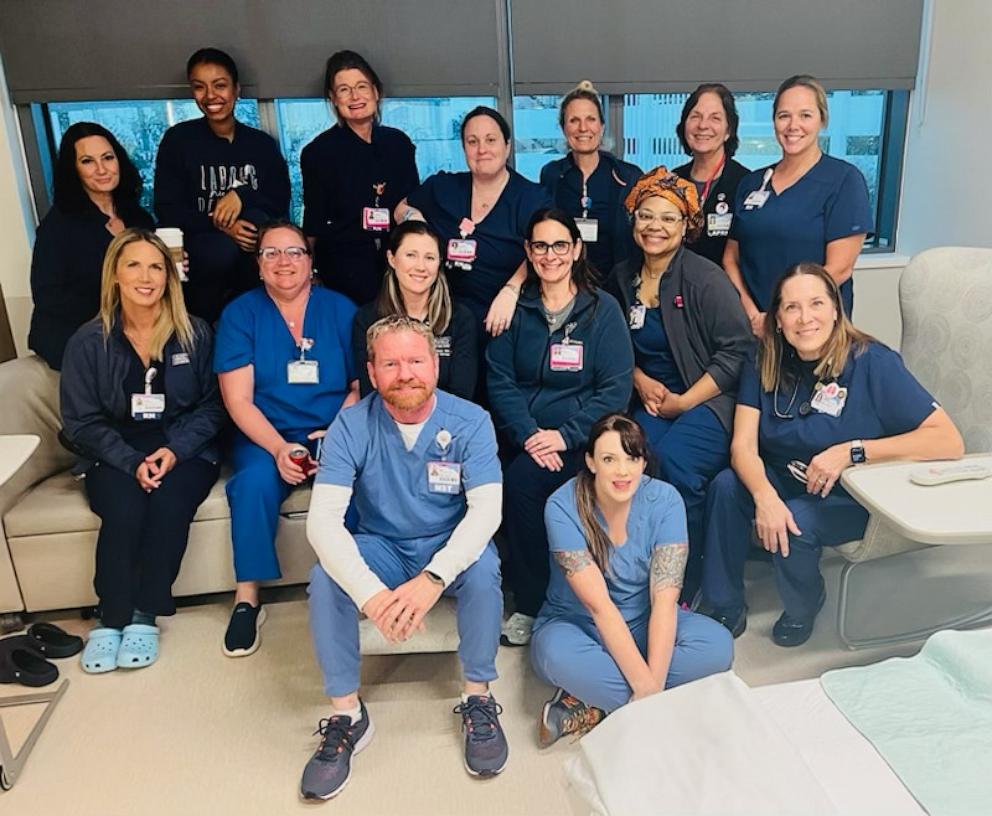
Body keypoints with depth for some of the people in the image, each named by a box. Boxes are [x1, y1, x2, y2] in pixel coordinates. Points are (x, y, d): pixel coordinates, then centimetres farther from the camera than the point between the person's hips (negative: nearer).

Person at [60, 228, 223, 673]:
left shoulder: (195, 333, 2)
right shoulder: (88, 340, 3)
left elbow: (211, 405, 0)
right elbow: (81, 420, 0)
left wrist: (173, 450, -17)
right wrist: (133, 462, -16)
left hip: (184, 450, 0)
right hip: (115, 456, 1)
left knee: (169, 505, -31)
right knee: (124, 511, -30)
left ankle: (145, 616, -14)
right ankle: (111, 619, -12)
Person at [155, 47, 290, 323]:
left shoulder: (263, 143, 7)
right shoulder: (178, 139, 1)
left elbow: (280, 204, 0)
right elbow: (167, 210, -5)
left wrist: (241, 195, -20)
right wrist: (220, 225, -23)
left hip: (252, 257, 2)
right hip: (198, 251, -1)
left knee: (256, 219, -30)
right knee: (222, 250, -35)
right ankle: (203, 321, -5)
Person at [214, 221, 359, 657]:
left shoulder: (341, 309, 7)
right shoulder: (240, 314, 4)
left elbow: (363, 383, 3)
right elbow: (238, 400, -3)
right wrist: (279, 448, -19)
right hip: (266, 437, 0)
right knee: (255, 480, -31)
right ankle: (247, 599, -16)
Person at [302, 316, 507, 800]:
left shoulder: (470, 422, -15)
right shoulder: (351, 427, -15)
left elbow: (486, 510, -24)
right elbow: (323, 519, -24)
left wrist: (434, 578, -41)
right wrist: (369, 593, -41)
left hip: (450, 549, -1)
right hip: (381, 549, 1)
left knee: (483, 568, -32)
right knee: (325, 576, -27)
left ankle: (478, 698, -10)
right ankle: (347, 714, -11)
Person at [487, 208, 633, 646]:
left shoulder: (603, 308, 3)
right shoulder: (514, 308, 9)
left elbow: (616, 389, -4)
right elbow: (500, 381, 1)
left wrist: (564, 436, -16)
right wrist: (528, 436, -15)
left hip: (582, 440, -2)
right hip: (524, 436, 2)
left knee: (524, 478, -28)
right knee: (520, 476, -28)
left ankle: (531, 603, -9)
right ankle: (530, 600, -8)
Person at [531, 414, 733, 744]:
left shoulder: (664, 501, -15)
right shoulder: (563, 507, -22)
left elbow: (664, 600, -20)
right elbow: (599, 605, -26)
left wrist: (654, 682, -30)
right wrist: (645, 686, -30)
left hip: (644, 624, 3)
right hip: (575, 625, -3)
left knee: (718, 645, -25)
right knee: (558, 653, -37)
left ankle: (592, 707, -19)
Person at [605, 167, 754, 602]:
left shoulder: (705, 279, -8)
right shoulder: (622, 277, 9)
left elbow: (737, 350, -10)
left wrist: (685, 402, -13)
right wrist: (640, 380, -1)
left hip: (709, 400, -4)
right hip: (650, 401, 4)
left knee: (675, 463, -32)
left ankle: (682, 590, -11)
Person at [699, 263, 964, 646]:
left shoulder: (872, 362, -18)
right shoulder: (765, 367, -5)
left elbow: (950, 442, -23)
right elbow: (743, 447, -14)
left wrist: (852, 452, -30)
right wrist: (764, 495, -35)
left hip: (856, 498, -4)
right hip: (785, 482, 4)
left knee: (797, 522, -31)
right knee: (725, 485, -22)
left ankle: (802, 609, 3)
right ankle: (724, 606, -5)